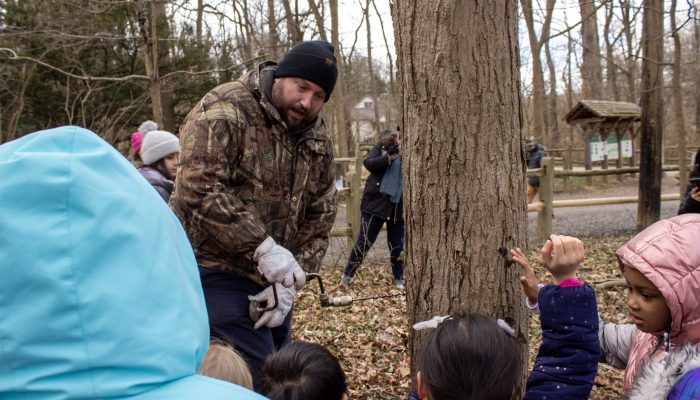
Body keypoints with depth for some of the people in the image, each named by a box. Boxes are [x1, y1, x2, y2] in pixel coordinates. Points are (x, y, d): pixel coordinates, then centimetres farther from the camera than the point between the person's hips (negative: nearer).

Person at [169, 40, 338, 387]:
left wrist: (290, 280, -6)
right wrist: (262, 247, -30)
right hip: (214, 269, -7)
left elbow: (320, 215, 7)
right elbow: (199, 187, -26)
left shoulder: (318, 139, 6)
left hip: (271, 276, 7)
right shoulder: (225, 109, -15)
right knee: (255, 379, -8)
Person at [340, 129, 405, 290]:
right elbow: (368, 163, -15)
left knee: (397, 245, 10)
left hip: (398, 205, 3)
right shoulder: (381, 147, -1)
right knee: (364, 241, 0)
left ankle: (399, 279, 26)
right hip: (375, 203, -3)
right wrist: (389, 156, -27)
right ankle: (347, 275, 13)